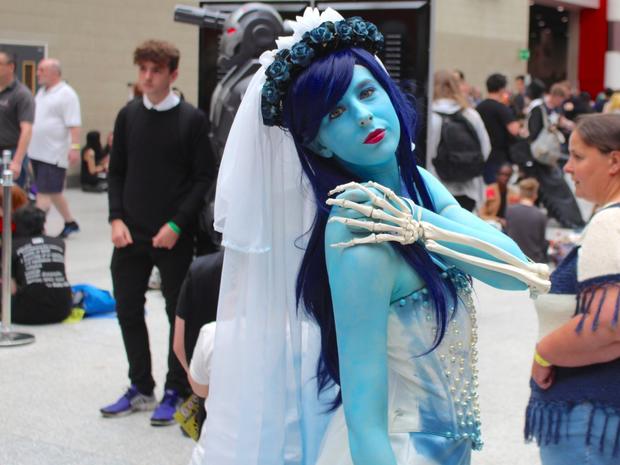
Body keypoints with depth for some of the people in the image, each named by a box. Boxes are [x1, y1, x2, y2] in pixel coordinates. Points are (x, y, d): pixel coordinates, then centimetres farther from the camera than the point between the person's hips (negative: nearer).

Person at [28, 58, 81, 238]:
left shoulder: (66, 94, -11)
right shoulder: (42, 92, 15)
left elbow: (74, 124, -17)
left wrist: (74, 147, -24)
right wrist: (30, 146, 21)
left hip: (53, 154, -9)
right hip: (37, 152, 9)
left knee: (45, 192, -8)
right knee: (54, 192, 15)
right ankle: (70, 223, 27)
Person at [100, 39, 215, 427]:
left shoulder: (192, 119, -6)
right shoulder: (128, 115, 6)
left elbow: (204, 178, -7)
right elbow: (116, 172, 11)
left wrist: (177, 224, -14)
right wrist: (117, 218, -2)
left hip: (174, 236, -4)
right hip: (130, 233, 5)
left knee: (179, 313, 5)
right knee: (128, 309, 9)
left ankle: (176, 392, 17)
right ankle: (141, 387, 24)